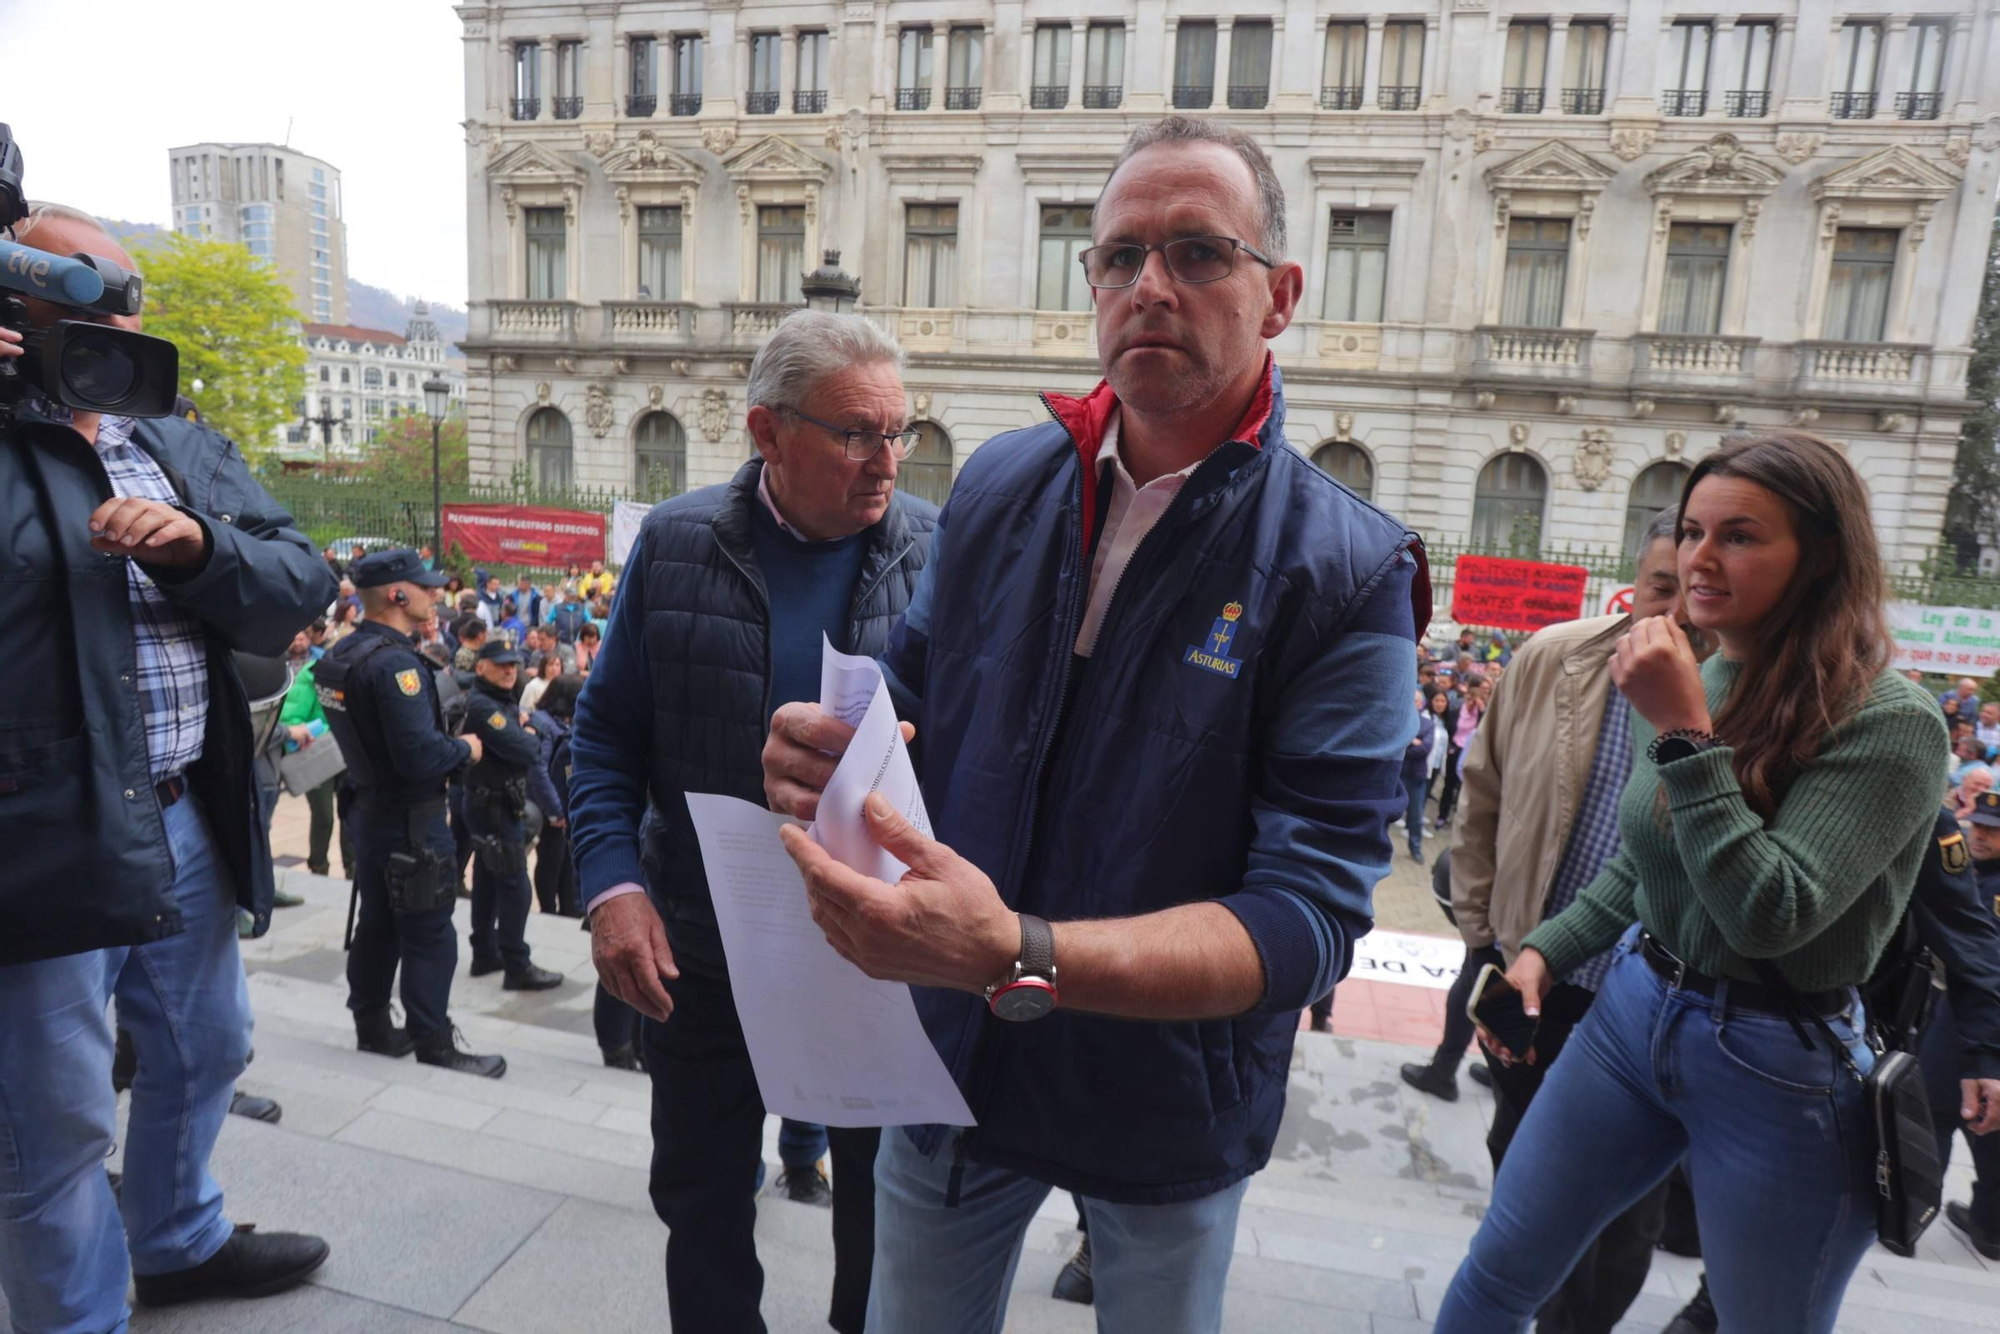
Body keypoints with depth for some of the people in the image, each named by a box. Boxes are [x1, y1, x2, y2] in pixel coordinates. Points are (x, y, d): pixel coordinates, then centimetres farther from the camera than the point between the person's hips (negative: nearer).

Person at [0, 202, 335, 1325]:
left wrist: (198, 545, -16)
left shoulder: (191, 452, 11)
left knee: (205, 1051, 23)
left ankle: (180, 1244, 47)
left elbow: (302, 592, 3)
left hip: (188, 822, 6)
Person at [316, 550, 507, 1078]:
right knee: (429, 932, 1)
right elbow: (420, 756, -28)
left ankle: (373, 1026, 31)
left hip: (370, 809, 9)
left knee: (378, 922, 19)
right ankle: (433, 1039, 11)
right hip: (410, 819, -9)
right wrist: (465, 748, -11)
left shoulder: (344, 653, 6)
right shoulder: (395, 662, -24)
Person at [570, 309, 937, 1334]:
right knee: (702, 1193, 20)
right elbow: (609, 730, -1)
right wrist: (612, 883, -12)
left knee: (884, 1193, 19)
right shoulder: (677, 542, -6)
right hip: (703, 939, 1)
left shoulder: (937, 551, -7)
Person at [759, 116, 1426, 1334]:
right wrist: (837, 754, -19)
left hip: (1171, 1099, -2)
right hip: (951, 1055, 3)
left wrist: (1019, 957, -39)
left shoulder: (1346, 569, -18)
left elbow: (1309, 915, -25)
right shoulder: (1001, 486, -6)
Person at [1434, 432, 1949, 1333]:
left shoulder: (1890, 722, -18)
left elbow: (1769, 916, -26)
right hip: (1633, 1011, 6)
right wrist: (1546, 951, 3)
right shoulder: (1685, 685, 0)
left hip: (1779, 1067, -5)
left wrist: (1684, 735, -27)